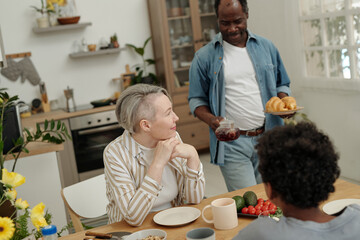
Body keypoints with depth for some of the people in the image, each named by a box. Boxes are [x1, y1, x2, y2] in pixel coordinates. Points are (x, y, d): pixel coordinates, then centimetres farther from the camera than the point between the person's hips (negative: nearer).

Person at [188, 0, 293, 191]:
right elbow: (197, 100, 3)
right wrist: (211, 119, -16)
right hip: (232, 144, -3)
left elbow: (282, 84, 18)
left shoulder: (266, 47, 9)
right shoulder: (204, 57, 0)